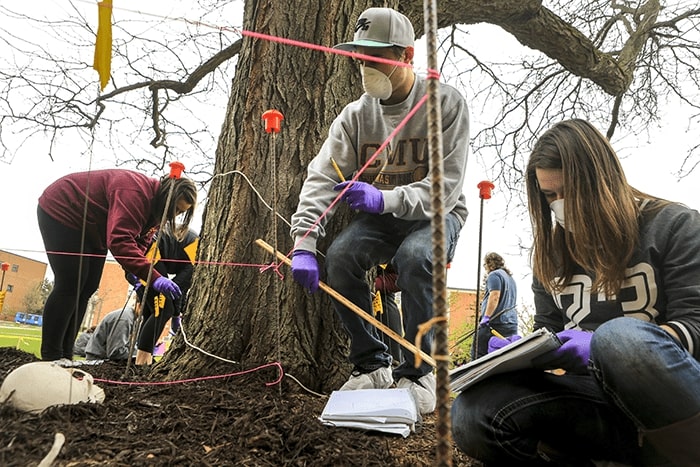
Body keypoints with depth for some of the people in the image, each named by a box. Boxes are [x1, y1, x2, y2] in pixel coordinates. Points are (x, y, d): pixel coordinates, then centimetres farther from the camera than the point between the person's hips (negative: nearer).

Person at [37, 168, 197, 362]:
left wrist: (137, 276, -21)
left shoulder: (154, 205, -3)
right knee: (70, 286, -13)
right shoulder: (134, 193, -34)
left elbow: (139, 243, -4)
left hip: (92, 229, 9)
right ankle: (51, 357, -5)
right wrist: (153, 277, -49)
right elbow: (120, 240, -44)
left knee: (87, 289, 4)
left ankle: (65, 355, 11)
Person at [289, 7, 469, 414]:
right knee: (339, 256, -25)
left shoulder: (446, 103, -13)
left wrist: (384, 198, -38)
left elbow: (445, 187, -22)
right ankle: (372, 364, -5)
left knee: (415, 257, -36)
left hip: (435, 214, -3)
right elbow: (322, 177, -14)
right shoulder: (357, 114, -3)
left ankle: (419, 371, -15)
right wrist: (304, 243, -28)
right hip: (379, 217, 4)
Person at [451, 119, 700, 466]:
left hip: (670, 386, -4)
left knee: (623, 337, -39)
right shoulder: (551, 250, 15)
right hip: (593, 391, 4)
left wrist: (601, 345, -24)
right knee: (473, 414, -24)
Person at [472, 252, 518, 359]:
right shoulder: (510, 277, 25)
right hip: (512, 324, 9)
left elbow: (494, 296, -17)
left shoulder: (494, 275, -3)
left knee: (478, 355, -10)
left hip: (495, 322, -9)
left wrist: (486, 316, -20)